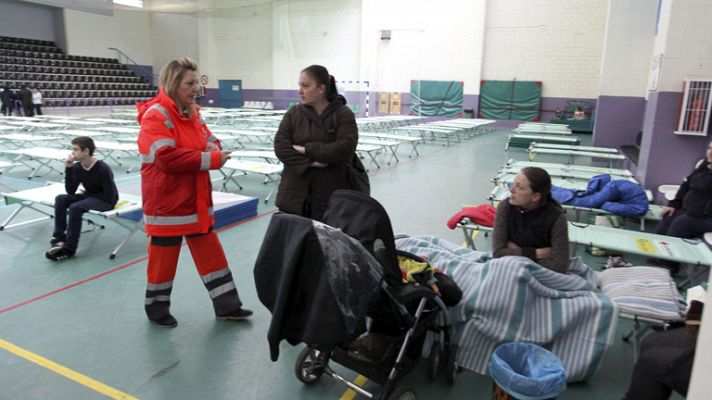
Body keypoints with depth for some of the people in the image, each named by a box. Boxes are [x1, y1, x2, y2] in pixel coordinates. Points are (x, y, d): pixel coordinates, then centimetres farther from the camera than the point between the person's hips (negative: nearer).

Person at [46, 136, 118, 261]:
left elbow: (109, 196, -22)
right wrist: (68, 169, -14)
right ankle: (59, 238, -14)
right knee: (60, 199, -12)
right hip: (90, 197, 8)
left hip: (106, 201, -7)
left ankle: (69, 249, -19)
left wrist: (87, 194, -10)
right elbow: (70, 191, -5)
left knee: (75, 207, -28)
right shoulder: (77, 167, -3)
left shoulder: (103, 169, -23)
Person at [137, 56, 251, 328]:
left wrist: (213, 147, -8)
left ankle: (226, 305, 22)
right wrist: (210, 160, -24)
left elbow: (208, 140, 17)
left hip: (196, 201, 8)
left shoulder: (192, 113, 9)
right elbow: (167, 157, -27)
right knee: (163, 257, 7)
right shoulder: (155, 115, -16)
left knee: (211, 253, 11)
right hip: (167, 203, -8)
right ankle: (156, 308, 28)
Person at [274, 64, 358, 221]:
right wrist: (309, 162, -16)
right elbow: (280, 145, -3)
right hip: (295, 194, 3)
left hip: (331, 196, -2)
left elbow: (345, 148, -14)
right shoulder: (293, 113, 8)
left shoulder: (344, 115, -1)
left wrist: (307, 149, -14)